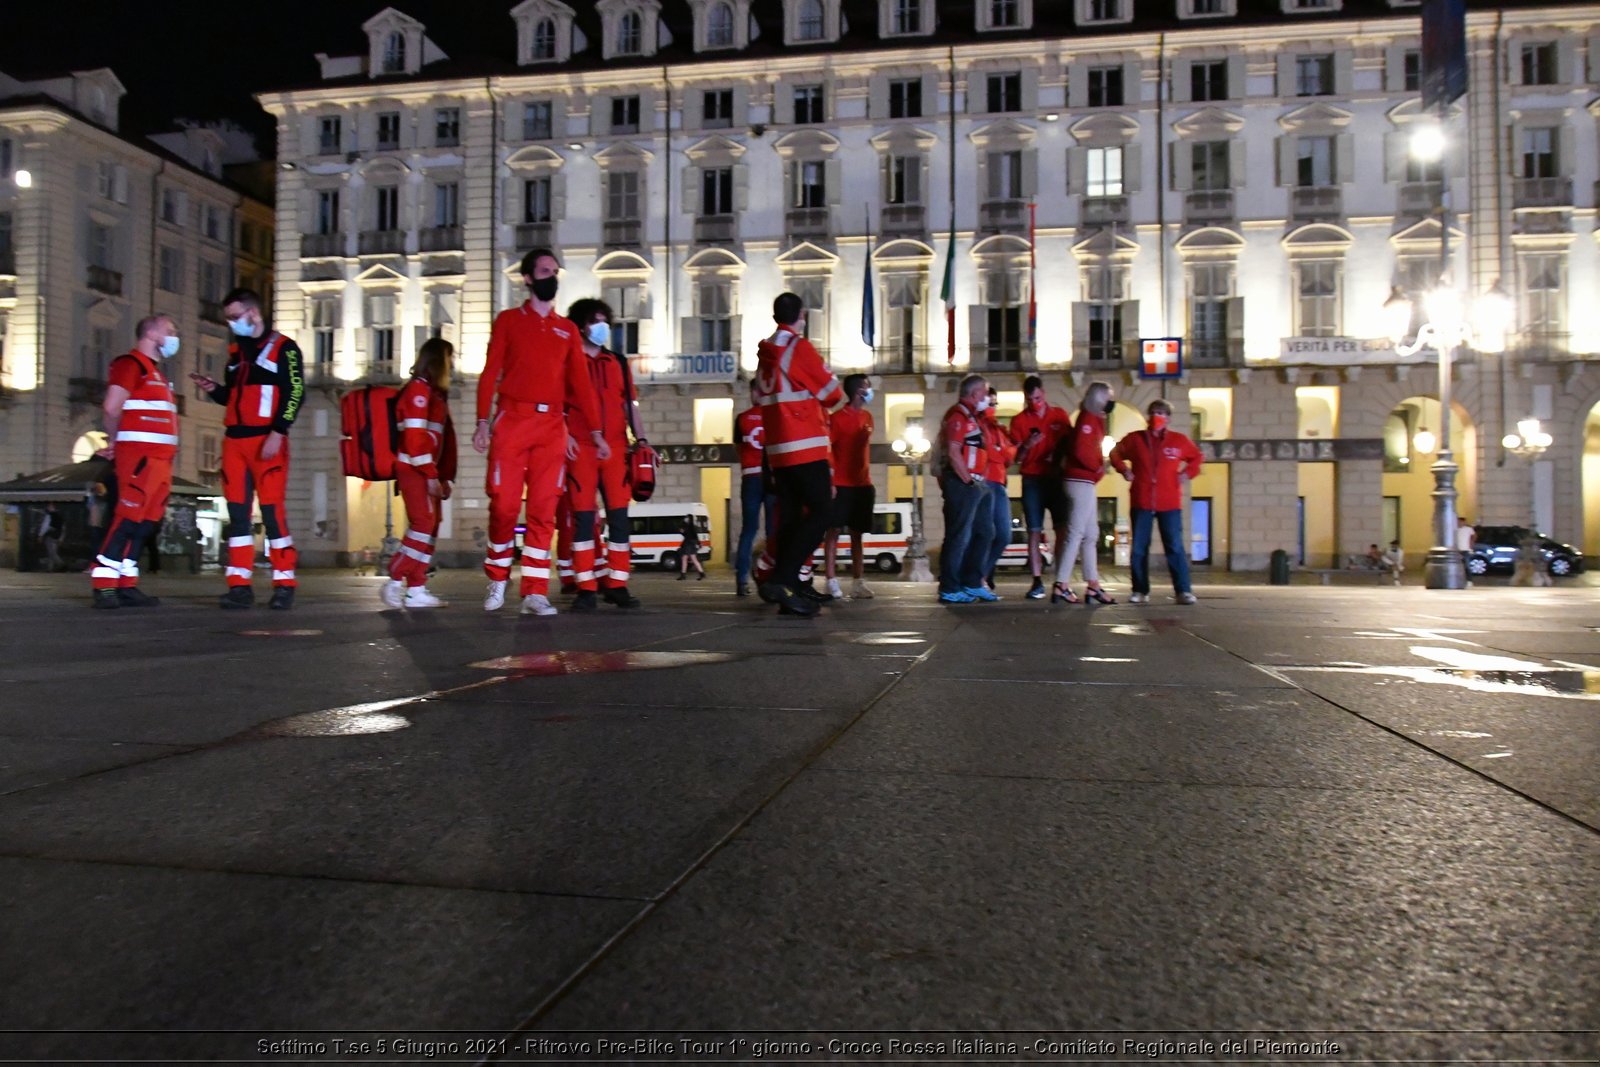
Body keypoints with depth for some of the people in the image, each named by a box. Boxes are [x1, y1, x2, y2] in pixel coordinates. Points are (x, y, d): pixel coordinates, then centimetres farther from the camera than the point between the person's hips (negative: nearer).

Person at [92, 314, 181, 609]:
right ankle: (104, 585, -10)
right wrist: (115, 441, -1)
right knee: (129, 518, -12)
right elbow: (111, 407, -14)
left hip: (160, 457, 9)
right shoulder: (130, 364, -6)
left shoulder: (156, 373, 24)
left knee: (147, 521, 8)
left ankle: (126, 585, 12)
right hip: (139, 454, -9)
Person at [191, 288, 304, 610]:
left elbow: (295, 393, -9)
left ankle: (284, 584, -2)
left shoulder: (283, 348, -1)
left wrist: (277, 434, -17)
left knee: (271, 510, -9)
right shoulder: (236, 351, 19)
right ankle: (240, 585, 7)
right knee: (237, 513, 4)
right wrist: (213, 389, 5)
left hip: (267, 442, -7)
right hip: (234, 441, 7)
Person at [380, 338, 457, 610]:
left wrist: (445, 477, 12)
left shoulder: (437, 394, 21)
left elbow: (446, 439, 19)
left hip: (428, 472, 10)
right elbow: (415, 436, -16)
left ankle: (416, 589, 8)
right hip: (413, 469, -10)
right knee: (424, 523, -16)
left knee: (430, 527, 7)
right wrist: (430, 475, -17)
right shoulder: (419, 389, -8)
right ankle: (394, 583, -12)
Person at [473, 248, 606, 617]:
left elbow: (581, 382, 13)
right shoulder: (508, 320, 10)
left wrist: (596, 432, 7)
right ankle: (497, 580, 16)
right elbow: (490, 373, 4)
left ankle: (535, 593, 1)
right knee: (504, 504, -3)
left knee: (544, 510, -2)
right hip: (512, 420, -2)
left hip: (552, 425, 2)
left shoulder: (567, 329, 15)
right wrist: (482, 421, -6)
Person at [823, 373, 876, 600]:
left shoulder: (867, 417, 13)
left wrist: (870, 482, 17)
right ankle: (831, 581, -4)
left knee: (857, 534, 8)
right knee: (834, 531, -4)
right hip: (841, 485, -6)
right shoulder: (837, 418, -7)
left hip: (862, 485, 6)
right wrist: (829, 482, -18)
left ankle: (857, 582, 10)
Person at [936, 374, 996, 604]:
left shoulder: (971, 416, 20)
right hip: (962, 484, -10)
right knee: (959, 537, -5)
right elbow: (953, 452, -20)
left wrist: (977, 482, 12)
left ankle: (972, 584, 22)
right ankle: (949, 590, 1)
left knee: (984, 532, 14)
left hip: (973, 485, 10)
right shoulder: (958, 415, -11)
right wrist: (969, 481, -16)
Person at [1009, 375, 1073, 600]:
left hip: (1057, 478, 1)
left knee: (1062, 530, -5)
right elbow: (1016, 457, 3)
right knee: (1034, 531, -3)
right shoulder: (1019, 420, 5)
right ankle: (1037, 582, -1)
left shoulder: (1060, 415, 8)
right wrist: (1026, 446, -18)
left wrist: (1058, 455, -7)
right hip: (1032, 480, 0)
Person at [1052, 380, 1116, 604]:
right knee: (1076, 534, -9)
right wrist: (1098, 467, -10)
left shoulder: (1093, 419, 19)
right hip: (1081, 482, -11)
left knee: (1091, 535, 12)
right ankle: (1061, 586, -8)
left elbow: (1069, 443, 19)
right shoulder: (1088, 418, -11)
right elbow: (1080, 450, -22)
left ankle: (1093, 586, 16)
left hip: (1084, 482, 11)